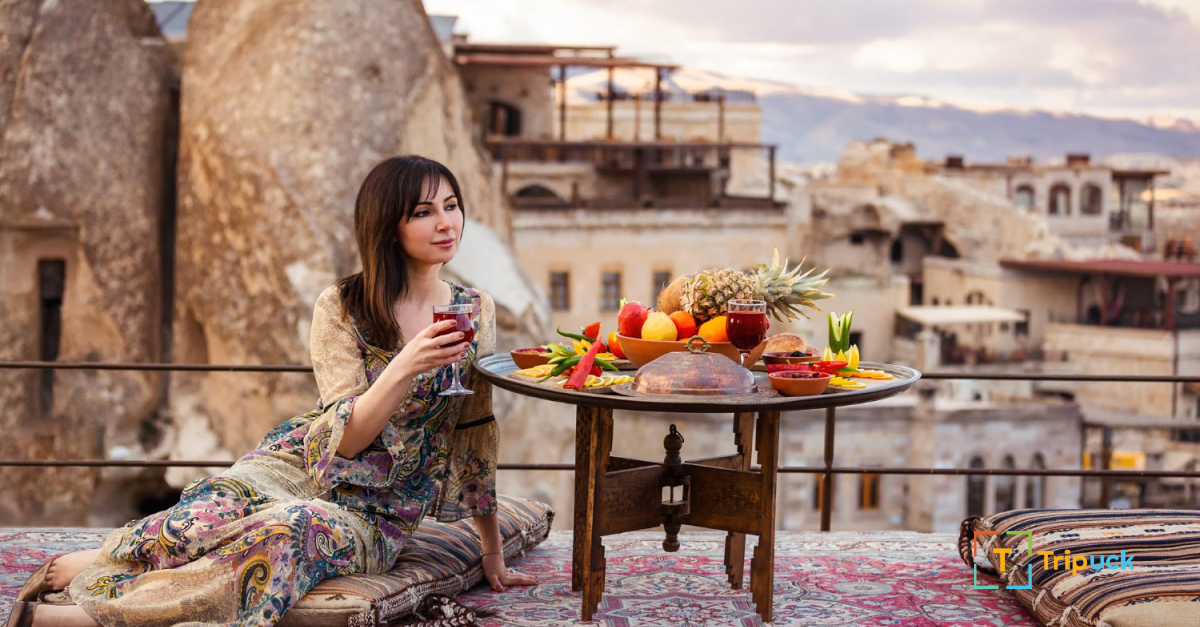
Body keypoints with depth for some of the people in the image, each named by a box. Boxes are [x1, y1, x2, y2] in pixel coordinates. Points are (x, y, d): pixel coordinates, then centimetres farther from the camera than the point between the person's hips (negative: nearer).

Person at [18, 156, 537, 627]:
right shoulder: (339, 308, -3)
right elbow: (346, 437, -11)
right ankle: (101, 561, -8)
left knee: (297, 528, -36)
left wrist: (492, 552, 13)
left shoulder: (476, 312, 4)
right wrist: (407, 366, -28)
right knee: (197, 523, -36)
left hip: (377, 517, 1)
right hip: (302, 465, 0)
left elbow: (476, 433, 12)